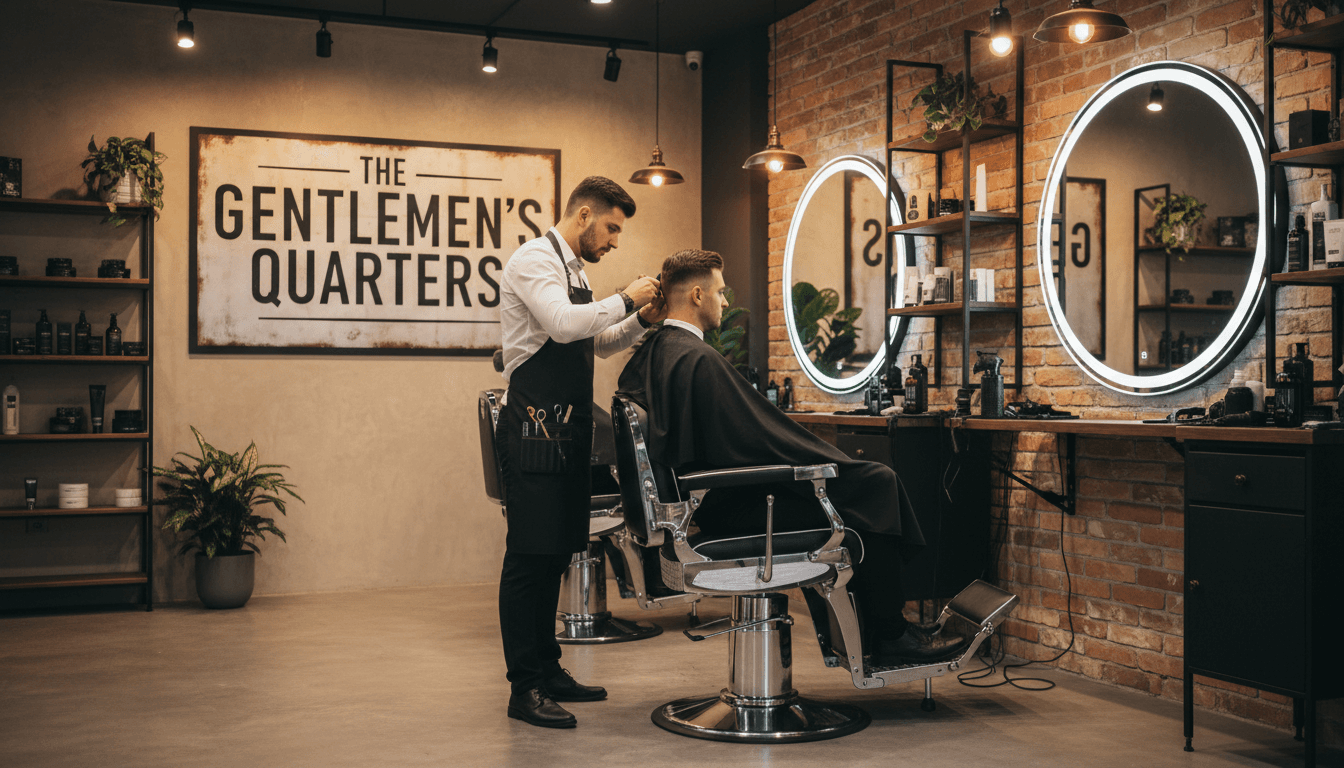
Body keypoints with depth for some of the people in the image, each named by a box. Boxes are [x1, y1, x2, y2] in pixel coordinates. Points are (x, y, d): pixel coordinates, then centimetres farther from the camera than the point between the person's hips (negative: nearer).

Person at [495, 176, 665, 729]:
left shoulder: (572, 269, 19)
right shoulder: (534, 259, -10)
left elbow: (597, 345, 25)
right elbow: (564, 325, -27)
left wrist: (641, 321, 9)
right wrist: (626, 299, -17)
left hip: (566, 431, 10)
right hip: (534, 429, -10)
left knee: (556, 553, 14)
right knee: (529, 557, -6)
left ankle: (547, 670, 23)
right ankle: (524, 688, -1)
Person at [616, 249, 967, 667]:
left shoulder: (649, 354, 8)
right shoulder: (699, 359, -23)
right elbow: (758, 436, -22)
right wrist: (837, 462, -8)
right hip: (731, 507, -10)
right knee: (875, 485, -5)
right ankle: (889, 637, 5)